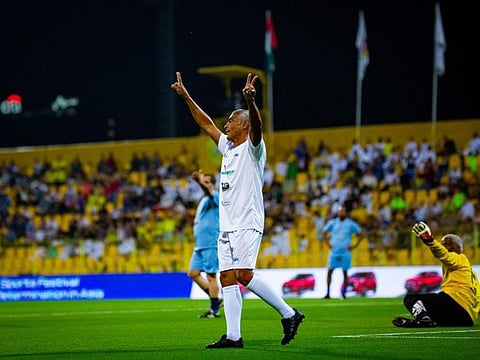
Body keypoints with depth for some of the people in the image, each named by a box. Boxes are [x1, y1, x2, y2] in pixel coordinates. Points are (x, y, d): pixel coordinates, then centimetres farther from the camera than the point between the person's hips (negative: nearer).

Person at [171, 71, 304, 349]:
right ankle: (233, 336, -2)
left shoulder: (252, 148, -3)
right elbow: (207, 124, 26)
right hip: (227, 226, 8)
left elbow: (256, 126, -23)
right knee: (228, 277, 0)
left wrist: (250, 101, -41)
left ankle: (289, 313, -7)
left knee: (244, 274, -18)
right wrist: (186, 97, 25)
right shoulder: (228, 147, 20)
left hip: (247, 223, -8)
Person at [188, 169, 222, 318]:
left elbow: (209, 192, -30)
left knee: (211, 276, -7)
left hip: (211, 245, -9)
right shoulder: (203, 200, 21)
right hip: (200, 245, 9)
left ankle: (214, 310, -1)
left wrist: (200, 181, -46)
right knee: (193, 273, 4)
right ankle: (215, 300, 14)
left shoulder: (215, 197, -5)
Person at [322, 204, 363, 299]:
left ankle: (344, 294, 8)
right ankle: (328, 293, 0)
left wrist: (354, 245, 0)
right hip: (334, 251, 1)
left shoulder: (351, 224, 0)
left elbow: (360, 234, 8)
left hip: (345, 252, -1)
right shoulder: (332, 223, 4)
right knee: (329, 271, -5)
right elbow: (324, 232, 19)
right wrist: (328, 244, 9)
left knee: (345, 272, 0)